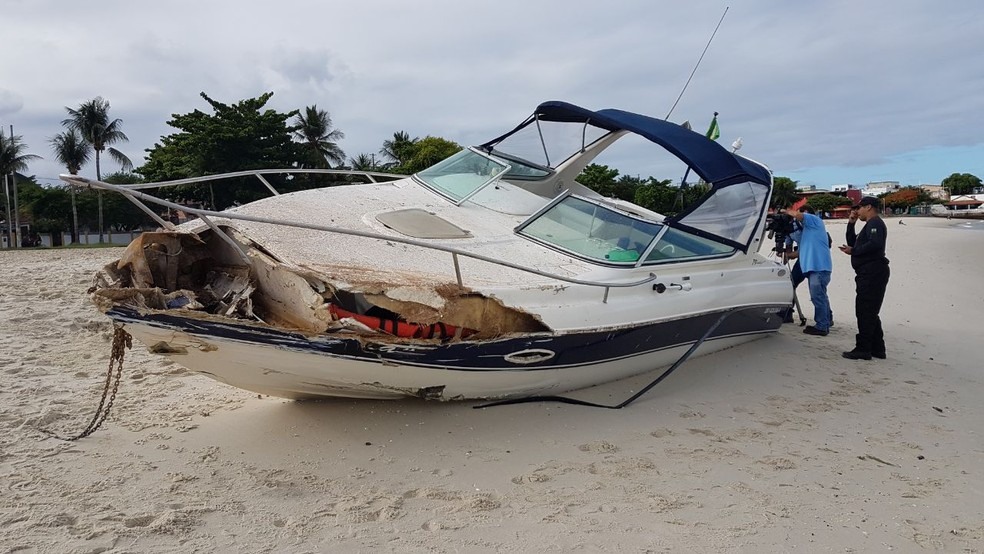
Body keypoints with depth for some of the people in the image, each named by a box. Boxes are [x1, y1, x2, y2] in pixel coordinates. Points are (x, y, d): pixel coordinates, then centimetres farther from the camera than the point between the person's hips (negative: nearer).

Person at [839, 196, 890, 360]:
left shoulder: (875, 223, -9)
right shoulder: (870, 225, 25)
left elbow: (876, 244, -25)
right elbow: (853, 242, 27)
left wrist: (853, 251, -16)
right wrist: (851, 224, 19)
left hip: (872, 272, -11)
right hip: (869, 274, 11)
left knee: (865, 312, -10)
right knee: (869, 312, 14)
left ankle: (863, 349, -9)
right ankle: (877, 349, 20)